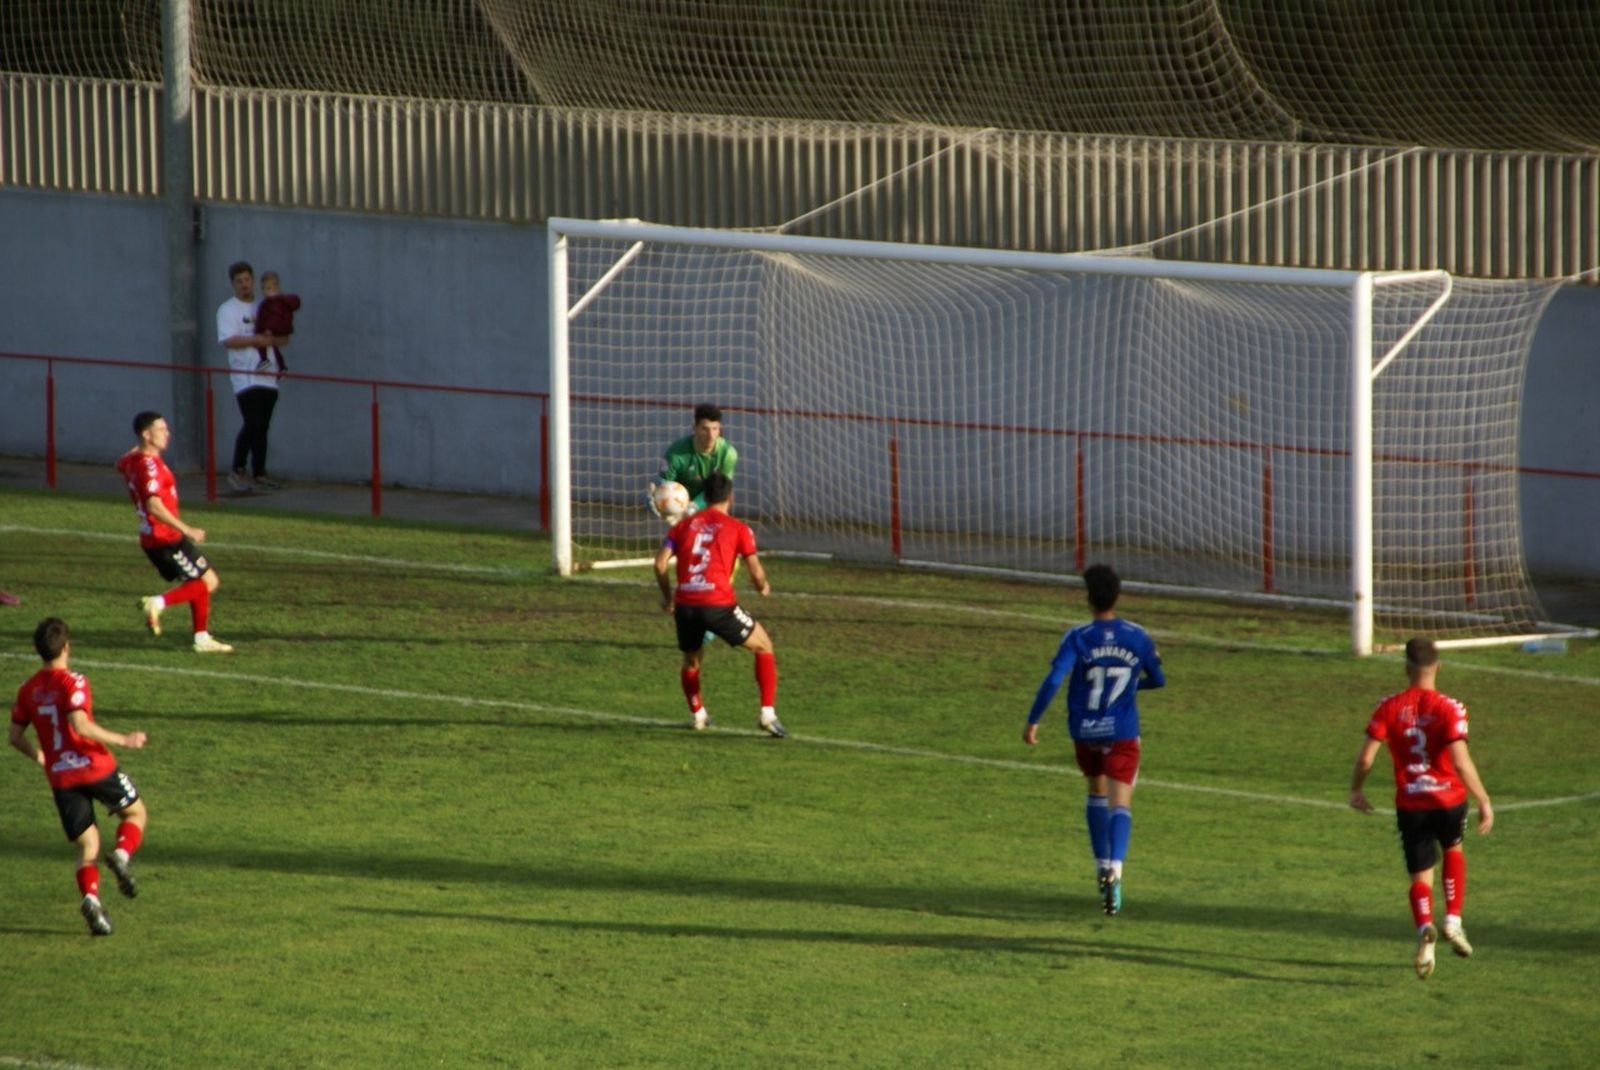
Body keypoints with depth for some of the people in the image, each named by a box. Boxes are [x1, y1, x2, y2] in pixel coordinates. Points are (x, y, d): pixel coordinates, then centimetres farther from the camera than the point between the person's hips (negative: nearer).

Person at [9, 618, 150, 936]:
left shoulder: (28, 690, 7)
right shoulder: (73, 682, -12)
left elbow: (15, 736, 13)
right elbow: (80, 725, -25)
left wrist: (38, 756, 32)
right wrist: (122, 740, -18)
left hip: (60, 777, 4)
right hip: (95, 767, -4)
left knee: (87, 845, 10)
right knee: (135, 813, 19)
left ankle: (90, 898, -17)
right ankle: (122, 856, -11)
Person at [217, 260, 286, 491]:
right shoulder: (228, 310, 0)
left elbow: (284, 337, 17)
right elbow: (228, 340, -13)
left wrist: (271, 338, -5)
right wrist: (257, 340, -15)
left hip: (268, 376, 6)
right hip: (245, 377, -6)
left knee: (262, 427, 7)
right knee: (253, 425, -16)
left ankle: (259, 473, 13)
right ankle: (237, 471, -7)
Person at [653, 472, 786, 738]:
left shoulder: (684, 525, 16)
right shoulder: (738, 528, 7)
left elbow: (660, 563, 5)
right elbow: (756, 573, 3)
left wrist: (667, 596, 20)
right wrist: (763, 587, 25)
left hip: (685, 605, 3)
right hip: (719, 604, -3)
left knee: (691, 660, 31)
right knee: (764, 647, 15)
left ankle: (698, 715, 33)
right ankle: (768, 714, 5)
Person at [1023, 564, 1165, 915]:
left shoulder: (1077, 638, -10)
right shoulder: (1137, 637, -3)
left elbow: (1053, 680, -20)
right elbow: (1158, 680, 10)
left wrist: (1033, 721, -12)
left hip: (1085, 731, 1)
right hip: (1123, 732, -1)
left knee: (1096, 794, 24)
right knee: (1120, 804, -5)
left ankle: (1102, 866, 29)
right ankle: (1115, 870, -28)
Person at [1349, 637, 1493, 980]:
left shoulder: (1389, 708, -4)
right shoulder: (1450, 708, -11)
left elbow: (1365, 756, -7)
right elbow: (1461, 761, -20)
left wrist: (1355, 790, 11)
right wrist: (1484, 802, -15)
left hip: (1410, 804, 1)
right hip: (1449, 798, -1)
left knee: (1420, 876, 6)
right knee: (1453, 849, 29)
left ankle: (1425, 929, -24)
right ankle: (1453, 921, 18)